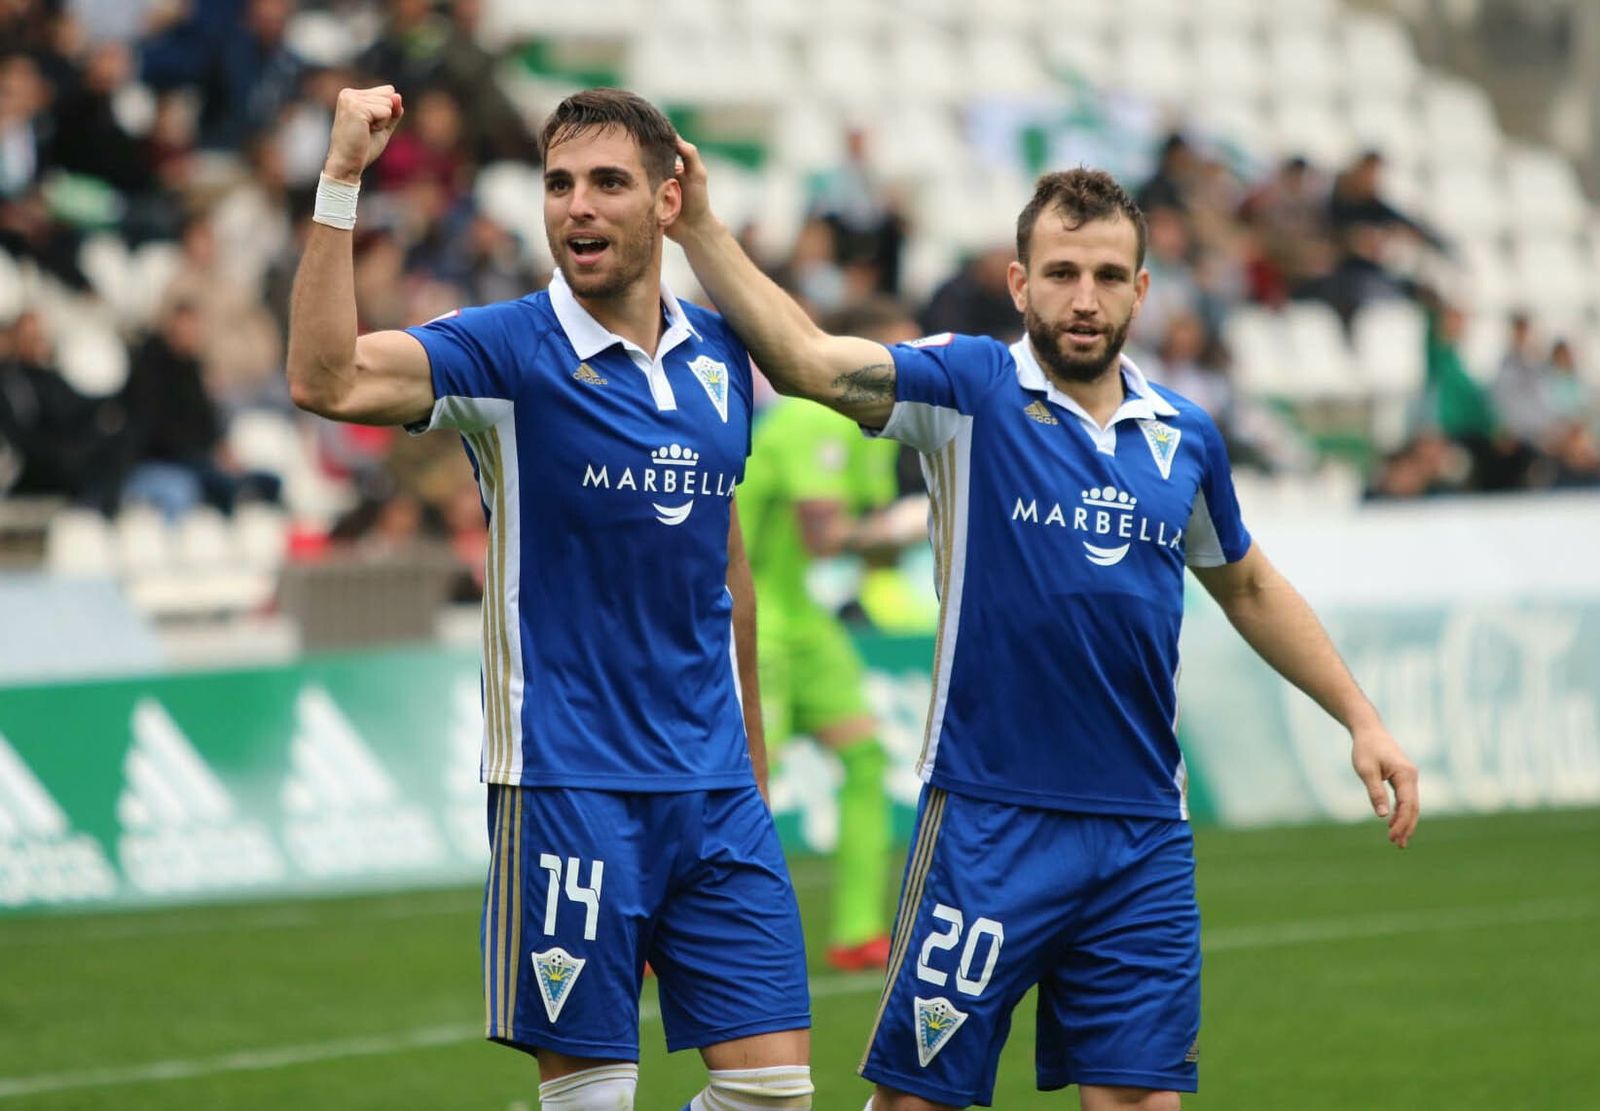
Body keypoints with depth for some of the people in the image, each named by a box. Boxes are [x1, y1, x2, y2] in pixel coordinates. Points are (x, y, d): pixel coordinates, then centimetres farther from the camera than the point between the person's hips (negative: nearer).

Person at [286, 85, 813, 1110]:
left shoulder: (719, 357, 9)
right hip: (567, 788, -5)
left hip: (716, 793, 5)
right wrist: (341, 182, -31)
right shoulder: (510, 351, -7)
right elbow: (326, 380, -25)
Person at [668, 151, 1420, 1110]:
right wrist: (698, 223, -27)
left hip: (1146, 840, 4)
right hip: (988, 824, -4)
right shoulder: (973, 389, -3)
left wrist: (1363, 718, 24)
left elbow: (1249, 587, 27)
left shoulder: (1184, 436, 11)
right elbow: (807, 360, -18)